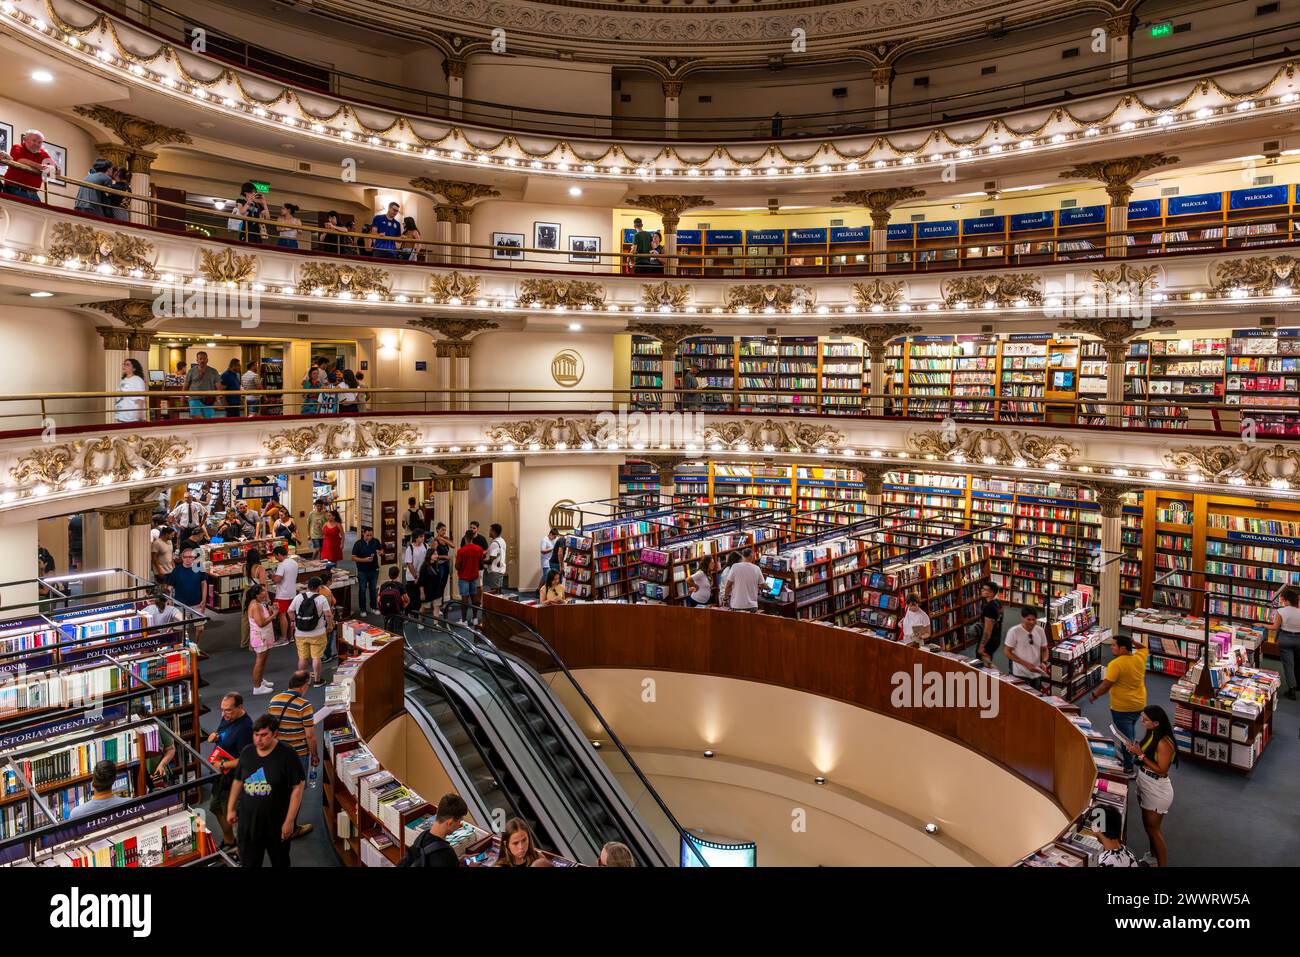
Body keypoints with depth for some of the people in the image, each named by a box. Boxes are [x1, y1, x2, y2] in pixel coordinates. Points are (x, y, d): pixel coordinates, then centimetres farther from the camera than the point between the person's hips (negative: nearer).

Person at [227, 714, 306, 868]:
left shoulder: (287, 755, -16)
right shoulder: (246, 752, 0)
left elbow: (298, 788, -15)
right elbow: (238, 781, 14)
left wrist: (289, 821, -16)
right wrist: (231, 808, 14)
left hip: (277, 824, -3)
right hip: (248, 822, 4)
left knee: (280, 862, 16)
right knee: (248, 863, 10)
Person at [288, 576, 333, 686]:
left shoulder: (298, 597, -3)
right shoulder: (322, 599, -12)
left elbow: (290, 611, 8)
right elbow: (328, 615, -15)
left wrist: (293, 621, 24)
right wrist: (329, 625, 1)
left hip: (300, 634, 3)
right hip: (317, 634, -3)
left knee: (302, 658, 13)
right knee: (316, 657, 5)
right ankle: (317, 680, 13)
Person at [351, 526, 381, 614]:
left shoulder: (376, 541, -3)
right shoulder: (358, 543, -11)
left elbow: (381, 550, 11)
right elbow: (353, 558, -11)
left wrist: (380, 552, -13)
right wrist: (365, 559, -23)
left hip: (374, 570, 2)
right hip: (362, 571, -2)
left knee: (373, 589, 12)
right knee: (362, 590, 6)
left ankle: (374, 607, 27)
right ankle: (363, 609, 17)